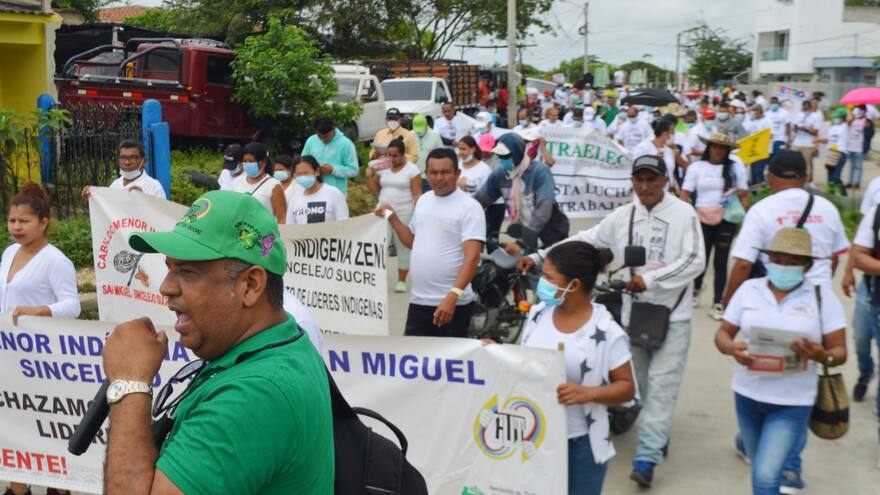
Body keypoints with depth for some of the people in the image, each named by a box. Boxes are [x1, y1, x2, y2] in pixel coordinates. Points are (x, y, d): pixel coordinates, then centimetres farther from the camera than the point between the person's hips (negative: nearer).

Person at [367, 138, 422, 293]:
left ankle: (401, 281, 11)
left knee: (403, 246, 2)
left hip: (403, 213, -4)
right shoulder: (383, 168, 9)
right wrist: (369, 176, -2)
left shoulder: (412, 169, -3)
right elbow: (374, 190, 13)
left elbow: (417, 194, -7)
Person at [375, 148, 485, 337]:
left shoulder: (469, 207, -11)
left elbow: (472, 257, -20)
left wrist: (453, 296, -30)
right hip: (418, 301, 6)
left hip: (453, 304, -6)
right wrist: (392, 217, 10)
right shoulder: (423, 200, 11)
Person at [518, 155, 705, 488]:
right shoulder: (622, 216, 5)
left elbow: (694, 261, -14)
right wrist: (538, 256, -1)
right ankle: (659, 436, 32)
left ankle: (646, 457, -9)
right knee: (644, 383, 13)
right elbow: (584, 241, 6)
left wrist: (649, 280, -22)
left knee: (661, 384, -7)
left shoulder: (684, 214, -7)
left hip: (672, 314, -4)